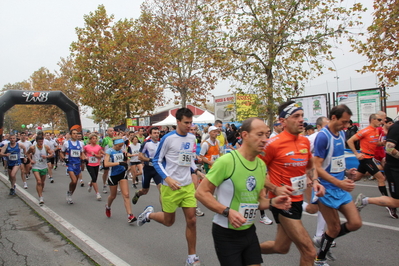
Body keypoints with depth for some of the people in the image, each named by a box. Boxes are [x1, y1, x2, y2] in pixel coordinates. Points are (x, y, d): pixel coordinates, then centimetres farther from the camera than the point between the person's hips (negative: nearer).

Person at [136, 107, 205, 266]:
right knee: (169, 221, 10)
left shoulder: (192, 138, 5)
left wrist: (197, 171, 1)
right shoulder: (168, 138, -12)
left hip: (188, 185, 4)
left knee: (191, 220, 1)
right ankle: (149, 214, 41)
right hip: (171, 186, -4)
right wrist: (167, 178, -19)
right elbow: (157, 161, -7)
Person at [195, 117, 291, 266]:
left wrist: (271, 202, -7)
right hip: (226, 233, -6)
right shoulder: (226, 161, -21)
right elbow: (201, 193, -18)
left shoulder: (261, 165, 3)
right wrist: (227, 211, -28)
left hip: (249, 231, 7)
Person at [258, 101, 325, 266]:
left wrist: (314, 181, 4)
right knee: (309, 252, -7)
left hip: (297, 200, 8)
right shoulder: (274, 143, -17)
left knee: (281, 248, 20)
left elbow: (310, 166, 22)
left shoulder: (305, 141, 4)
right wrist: (275, 189, -19)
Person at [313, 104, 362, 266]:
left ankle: (325, 240, 30)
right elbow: (317, 168, -21)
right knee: (335, 228, 3)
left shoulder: (341, 133, 7)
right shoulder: (323, 136, -18)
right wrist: (339, 183, -26)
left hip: (341, 188, 8)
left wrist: (345, 175, 15)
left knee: (355, 224, 6)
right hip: (327, 189, -8)